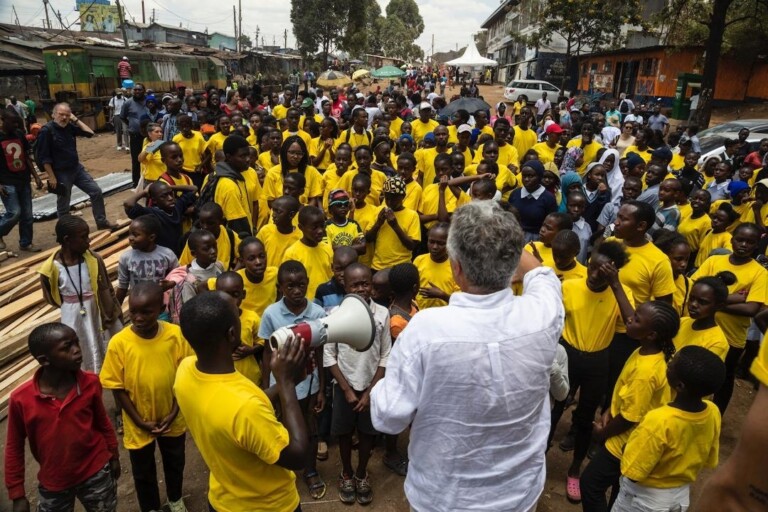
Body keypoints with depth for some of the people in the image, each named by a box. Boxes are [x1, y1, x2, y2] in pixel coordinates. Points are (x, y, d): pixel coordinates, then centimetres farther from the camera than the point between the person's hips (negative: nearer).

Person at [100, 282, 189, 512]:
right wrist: (141, 422, -12)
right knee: (143, 473, 21)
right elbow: (118, 389, -12)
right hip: (139, 425, -1)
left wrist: (173, 413, -10)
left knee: (175, 464, 25)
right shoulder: (119, 343, -21)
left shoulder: (175, 334, -18)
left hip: (172, 420, 1)